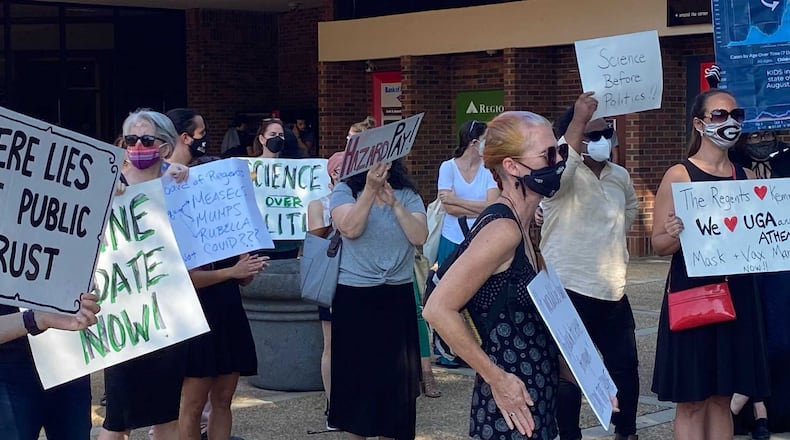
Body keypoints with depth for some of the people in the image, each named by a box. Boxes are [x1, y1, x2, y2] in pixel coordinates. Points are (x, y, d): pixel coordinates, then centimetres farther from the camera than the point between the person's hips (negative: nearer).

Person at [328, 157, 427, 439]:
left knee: (396, 372, 6)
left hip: (398, 296, 2)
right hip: (355, 296, -2)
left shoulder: (408, 195, 3)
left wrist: (394, 203, -19)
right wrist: (370, 189, -26)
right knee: (357, 370, 5)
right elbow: (350, 229, -20)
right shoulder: (345, 191, -3)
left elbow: (419, 237, -10)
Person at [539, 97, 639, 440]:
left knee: (625, 366, 14)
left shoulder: (620, 176, 9)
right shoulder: (564, 176, -12)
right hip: (569, 289, -6)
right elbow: (554, 173, -39)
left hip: (613, 290, 7)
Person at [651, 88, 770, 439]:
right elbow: (658, 244, -7)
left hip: (736, 293, 5)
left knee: (722, 396, 10)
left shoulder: (747, 177, 10)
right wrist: (676, 233, -28)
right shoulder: (679, 175, -5)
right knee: (692, 400, 0)